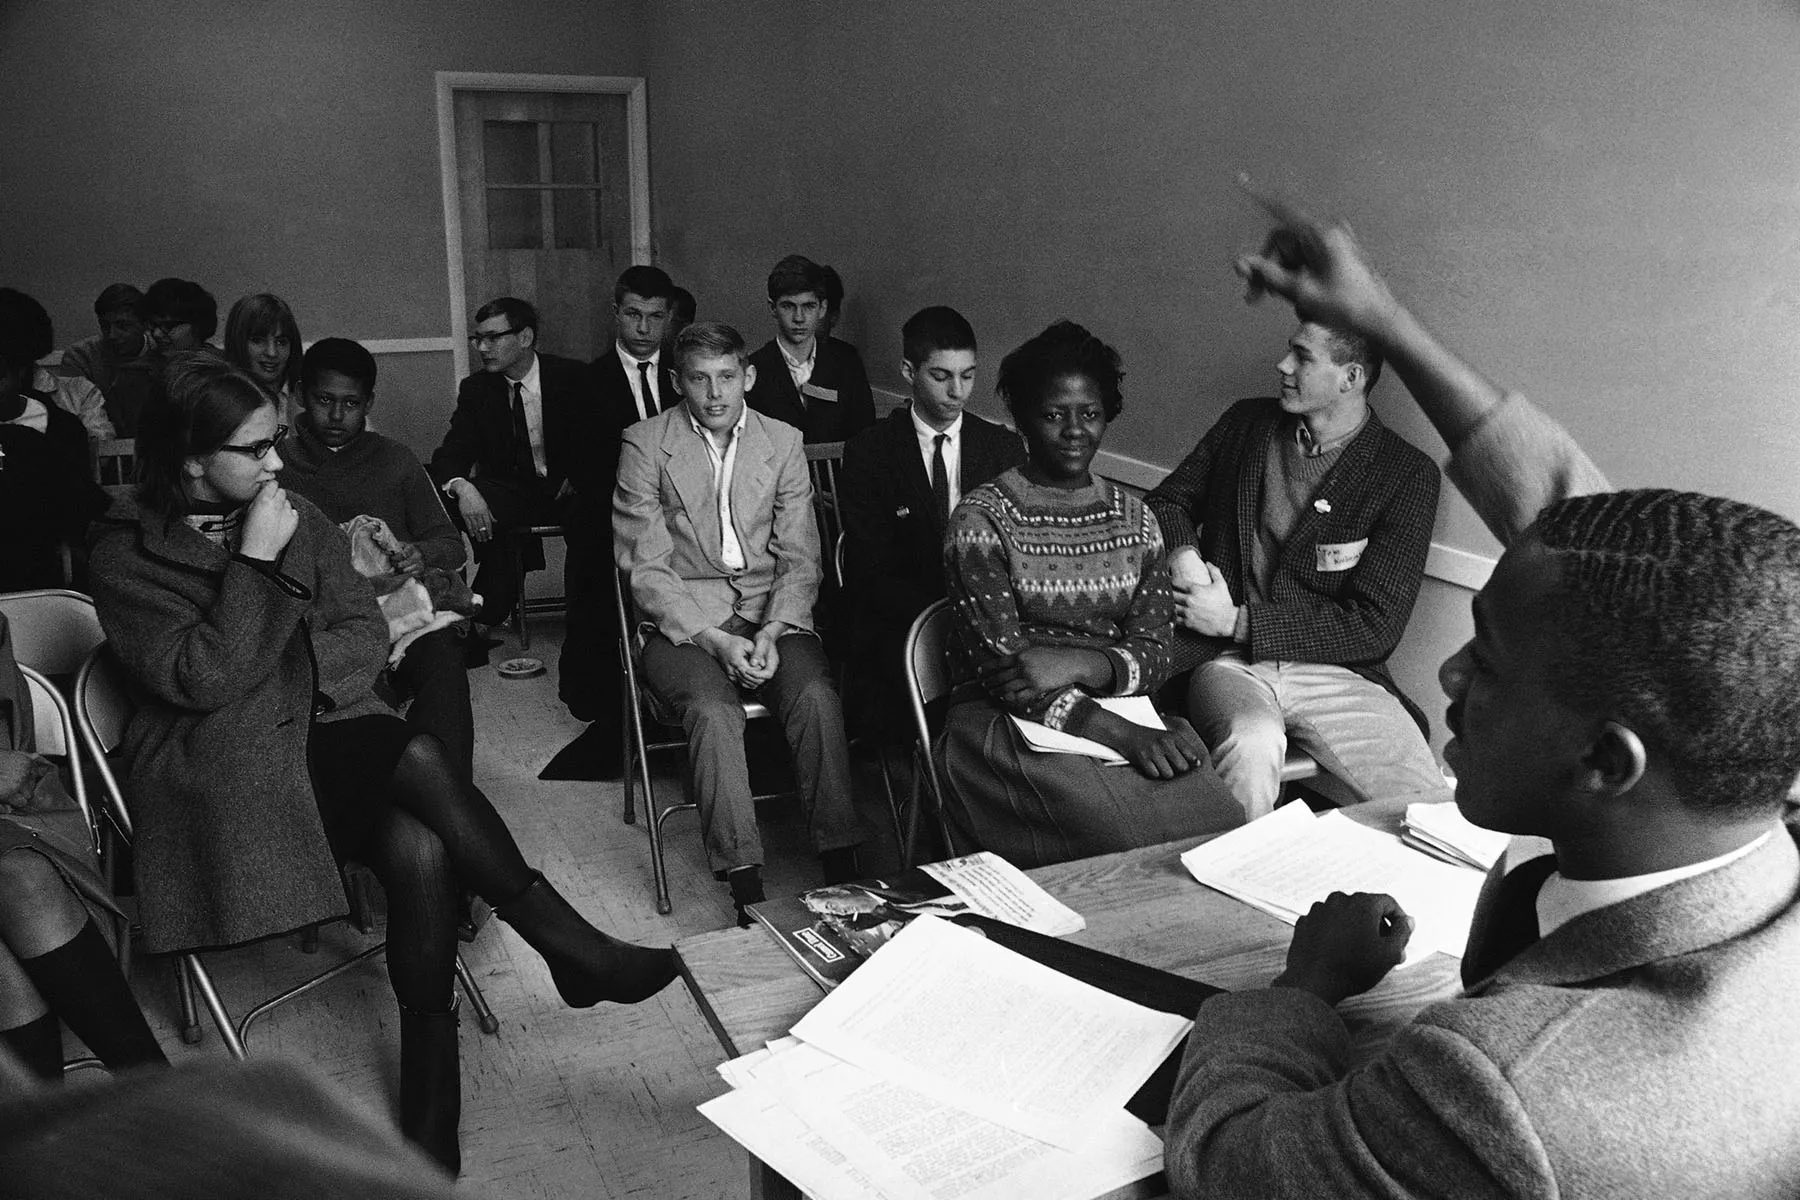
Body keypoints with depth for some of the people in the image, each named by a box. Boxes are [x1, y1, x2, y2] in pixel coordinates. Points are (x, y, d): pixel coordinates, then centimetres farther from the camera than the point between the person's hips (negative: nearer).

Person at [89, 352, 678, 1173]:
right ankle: (573, 950, -21)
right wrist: (256, 563, -14)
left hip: (326, 733, 4)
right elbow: (201, 678, -13)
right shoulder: (126, 556, -1)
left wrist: (288, 672, -10)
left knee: (418, 845, -29)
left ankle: (430, 1098, -19)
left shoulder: (300, 518, 12)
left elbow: (366, 637, 7)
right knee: (415, 759, -32)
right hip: (221, 776, -4)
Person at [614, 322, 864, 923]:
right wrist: (715, 640, -16)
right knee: (714, 711, -31)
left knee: (817, 697, -27)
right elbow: (647, 569, -4)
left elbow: (799, 560, 6)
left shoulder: (783, 442, 8)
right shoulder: (644, 446, 1)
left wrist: (771, 633, -12)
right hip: (682, 620, -2)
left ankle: (840, 867, -19)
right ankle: (746, 886, -25)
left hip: (771, 613, 2)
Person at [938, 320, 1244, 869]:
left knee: (1220, 820, -23)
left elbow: (1154, 653, 7)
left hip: (1123, 710, 4)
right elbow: (997, 662, -10)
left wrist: (1075, 663, -16)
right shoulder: (981, 518, -2)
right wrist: (1119, 734, -20)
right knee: (1127, 828, -30)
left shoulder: (1134, 516, 13)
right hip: (1012, 722, -4)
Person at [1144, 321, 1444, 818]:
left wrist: (1238, 621, -9)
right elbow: (1167, 500, 23)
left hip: (1334, 667, -1)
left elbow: (1376, 626, -5)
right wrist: (1180, 551, -2)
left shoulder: (1407, 475, 0)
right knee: (1252, 746, -35)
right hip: (1229, 663, 1)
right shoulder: (1244, 424, 12)